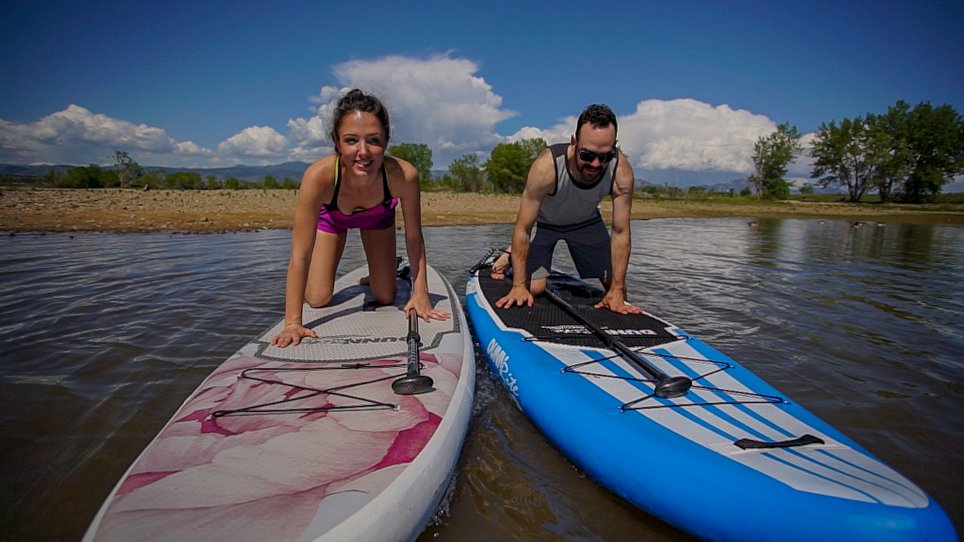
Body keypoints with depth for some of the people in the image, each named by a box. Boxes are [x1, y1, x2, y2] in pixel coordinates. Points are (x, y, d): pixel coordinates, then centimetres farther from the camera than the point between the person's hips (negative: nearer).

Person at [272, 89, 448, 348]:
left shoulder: (403, 175, -42)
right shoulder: (319, 176, -44)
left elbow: (414, 238, -26)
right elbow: (300, 256, -40)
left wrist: (420, 294, -25)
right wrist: (293, 323, -40)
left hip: (378, 216, 1)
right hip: (331, 216, 0)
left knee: (385, 298, 2)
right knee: (317, 300, -1)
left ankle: (380, 274, 36)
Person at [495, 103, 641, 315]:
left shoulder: (621, 171, -32)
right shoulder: (547, 166, -40)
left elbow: (620, 233, -25)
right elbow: (522, 229, -33)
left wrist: (616, 291, -28)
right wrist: (519, 286, -34)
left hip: (586, 221, 3)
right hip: (543, 221, -3)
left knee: (617, 286, 1)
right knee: (533, 288, -11)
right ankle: (511, 256, 20)